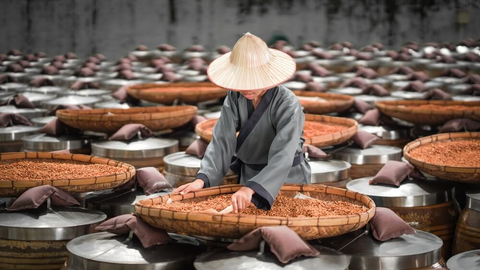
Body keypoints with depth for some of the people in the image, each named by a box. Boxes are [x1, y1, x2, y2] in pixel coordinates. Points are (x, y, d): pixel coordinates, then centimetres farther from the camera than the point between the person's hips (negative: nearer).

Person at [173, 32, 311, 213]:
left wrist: (250, 189, -53)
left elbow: (282, 156, -38)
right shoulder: (235, 97, -11)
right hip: (248, 176, 4)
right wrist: (202, 179, -35)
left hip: (287, 178, -4)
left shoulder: (287, 104, -27)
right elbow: (222, 141, -19)